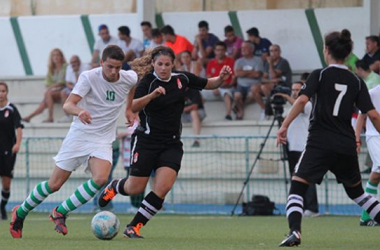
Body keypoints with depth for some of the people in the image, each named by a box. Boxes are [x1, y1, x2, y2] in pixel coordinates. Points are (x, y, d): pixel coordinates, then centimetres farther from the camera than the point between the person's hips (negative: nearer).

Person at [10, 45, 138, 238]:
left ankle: (60, 213, -8)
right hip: (79, 135, -3)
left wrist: (129, 109, 23)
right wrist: (79, 111, -48)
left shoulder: (129, 79, -5)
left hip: (102, 140, 3)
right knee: (54, 184, 0)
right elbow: (68, 104, -26)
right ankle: (20, 213, 25)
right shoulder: (89, 77, -17)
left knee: (100, 179, -25)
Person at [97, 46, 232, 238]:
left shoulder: (182, 78, 1)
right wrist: (153, 94, -42)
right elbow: (133, 107, -28)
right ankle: (114, 186, 38)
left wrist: (222, 78, -7)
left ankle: (134, 227, -6)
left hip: (171, 144, 3)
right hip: (146, 141, -3)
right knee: (135, 188, 2)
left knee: (163, 187, -15)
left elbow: (209, 84, 14)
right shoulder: (147, 82, -13)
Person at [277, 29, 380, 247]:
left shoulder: (319, 75, -2)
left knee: (297, 187, -3)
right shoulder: (356, 81, 6)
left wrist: (285, 125, -16)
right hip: (347, 146, 4)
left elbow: (302, 100, -17)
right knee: (356, 191, 22)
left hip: (320, 143, -4)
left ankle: (295, 232, -25)